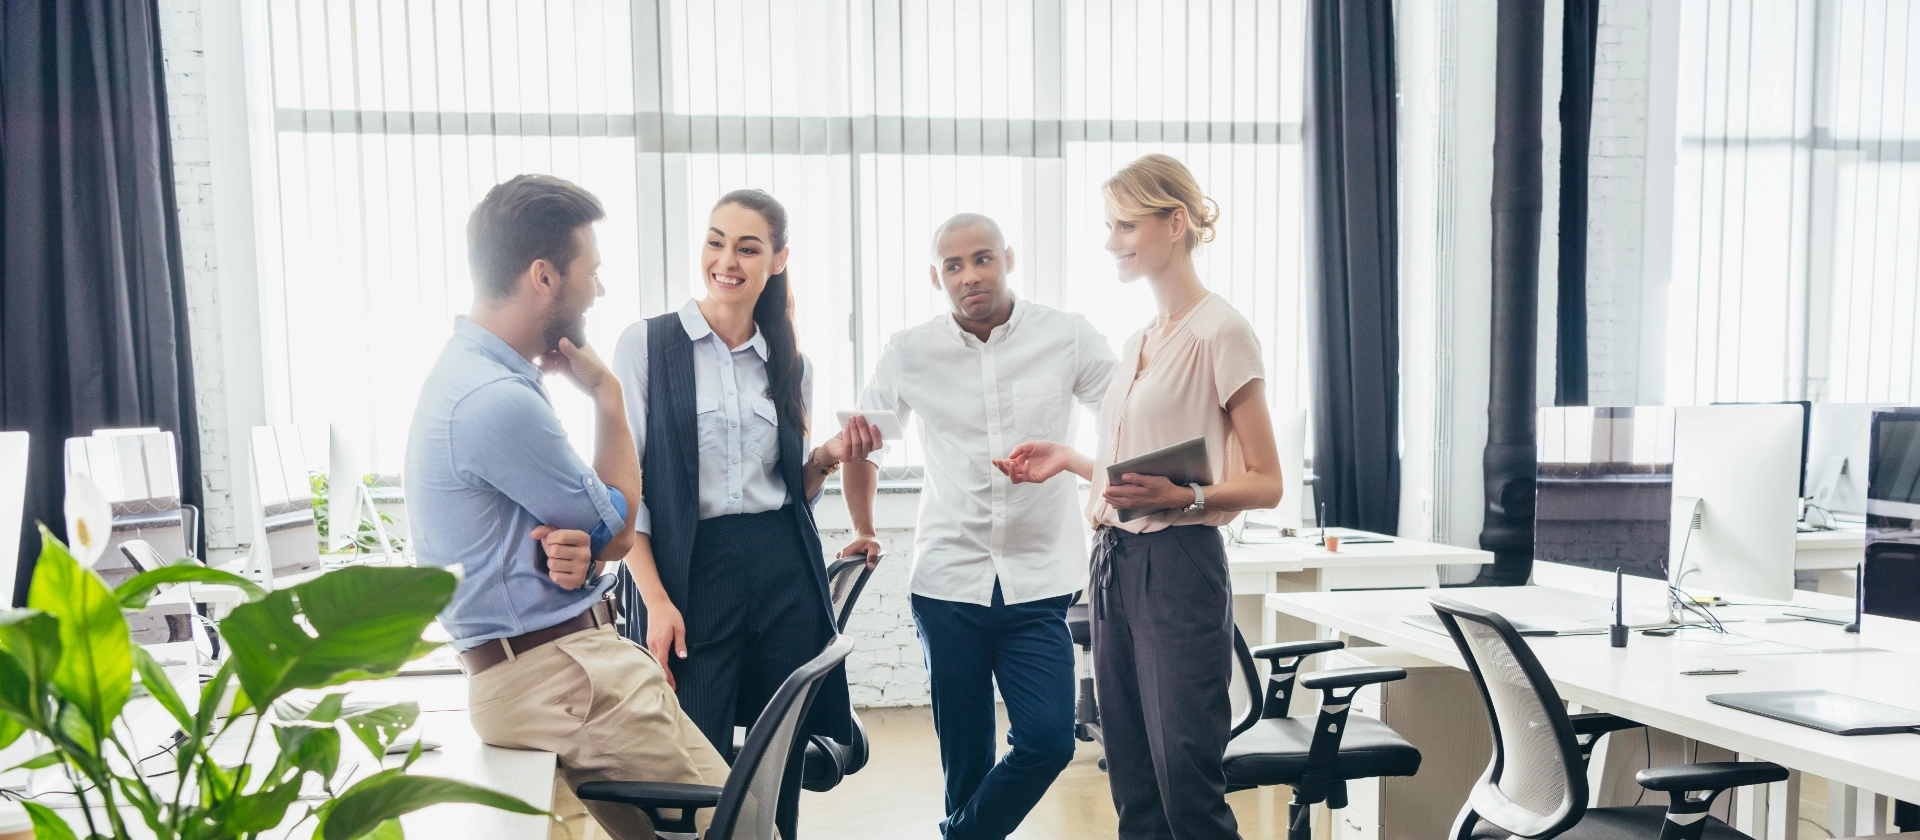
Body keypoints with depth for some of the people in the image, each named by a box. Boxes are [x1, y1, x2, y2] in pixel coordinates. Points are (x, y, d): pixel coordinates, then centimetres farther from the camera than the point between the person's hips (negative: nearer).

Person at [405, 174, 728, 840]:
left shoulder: (481, 372, 14)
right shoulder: (495, 399, -21)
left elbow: (612, 534, 14)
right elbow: (617, 523, -7)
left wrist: (580, 549, -11)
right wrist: (607, 394, 4)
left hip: (568, 657, 10)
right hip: (563, 677, -10)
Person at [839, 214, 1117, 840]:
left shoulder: (1069, 338, -2)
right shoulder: (909, 354, 2)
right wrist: (864, 532, 20)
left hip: (1038, 582, 0)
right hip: (948, 583, 0)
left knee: (1049, 739, -11)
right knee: (965, 757, 5)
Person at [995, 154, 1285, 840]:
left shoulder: (1220, 333, -8)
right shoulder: (1137, 343, 16)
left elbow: (1264, 483, -9)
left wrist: (1182, 497, -23)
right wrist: (1070, 461, 11)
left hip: (1177, 569, -8)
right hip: (1114, 564, 8)